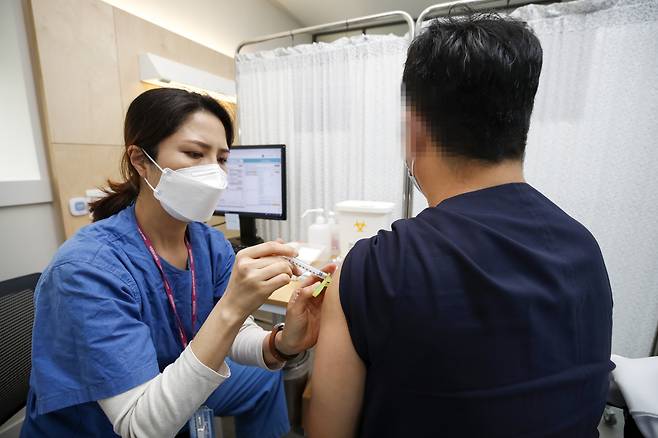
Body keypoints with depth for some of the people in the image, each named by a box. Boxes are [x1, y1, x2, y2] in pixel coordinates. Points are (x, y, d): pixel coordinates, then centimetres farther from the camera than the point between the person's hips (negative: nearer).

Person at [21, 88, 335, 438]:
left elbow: (233, 334, -13)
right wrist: (230, 309, -45)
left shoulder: (210, 243, -13)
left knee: (264, 378, 12)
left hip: (178, 402, 5)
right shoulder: (87, 267, -31)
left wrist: (281, 345, -34)